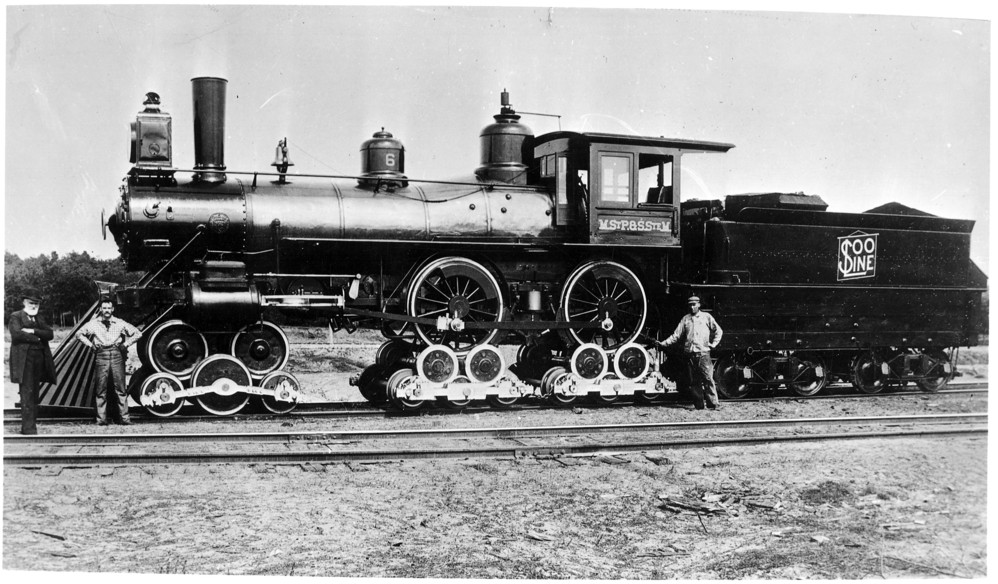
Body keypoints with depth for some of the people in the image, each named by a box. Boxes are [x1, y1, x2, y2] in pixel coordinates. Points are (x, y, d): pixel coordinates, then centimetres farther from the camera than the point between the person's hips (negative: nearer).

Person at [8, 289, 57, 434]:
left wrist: (33, 331, -11)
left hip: (39, 360, 7)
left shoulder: (38, 318, 19)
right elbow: (17, 334, -16)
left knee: (34, 395, 8)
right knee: (27, 394, -10)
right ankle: (29, 429, -10)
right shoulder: (16, 317, 2)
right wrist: (37, 339, -8)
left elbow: (50, 334, 4)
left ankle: (26, 428, 15)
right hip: (24, 360, -7)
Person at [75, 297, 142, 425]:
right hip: (101, 356, 0)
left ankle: (124, 417, -1)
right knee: (101, 389, -2)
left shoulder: (120, 323, 7)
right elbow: (79, 334, 20)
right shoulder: (94, 324, 7)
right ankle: (101, 418, 3)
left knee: (120, 388, -3)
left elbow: (137, 333, 14)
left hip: (117, 354, 0)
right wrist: (90, 344, 8)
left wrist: (126, 344, 4)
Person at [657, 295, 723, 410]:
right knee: (694, 381, 4)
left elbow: (718, 331, 12)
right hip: (690, 354, 3)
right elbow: (676, 335, 11)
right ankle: (699, 405, 8)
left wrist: (713, 344, 3)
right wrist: (664, 343, 1)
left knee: (708, 378, -8)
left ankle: (713, 404, -7)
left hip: (703, 353, -3)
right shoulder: (686, 319, 13)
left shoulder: (706, 317, 8)